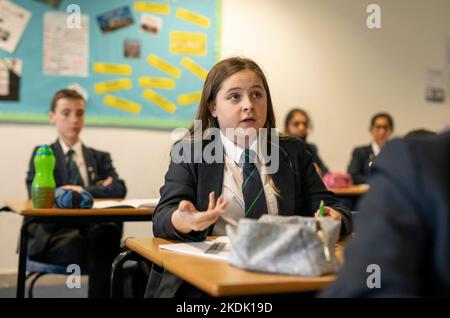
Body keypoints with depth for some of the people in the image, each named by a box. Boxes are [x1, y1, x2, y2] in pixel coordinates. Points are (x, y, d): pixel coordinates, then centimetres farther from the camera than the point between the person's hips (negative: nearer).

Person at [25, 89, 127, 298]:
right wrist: (97, 189, -3)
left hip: (94, 228, 2)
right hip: (56, 234, -2)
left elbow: (119, 190, 5)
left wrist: (81, 190, -6)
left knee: (108, 233, -36)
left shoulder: (100, 157, 22)